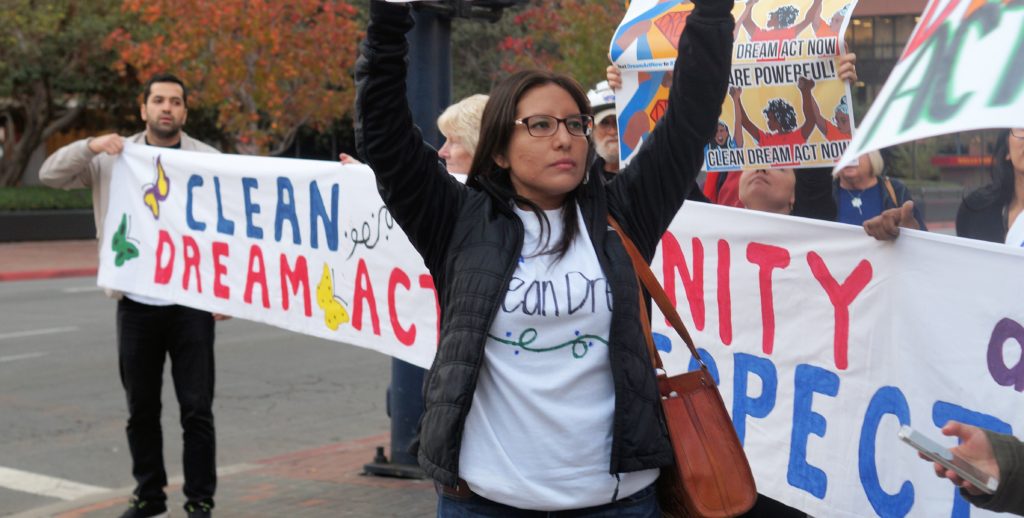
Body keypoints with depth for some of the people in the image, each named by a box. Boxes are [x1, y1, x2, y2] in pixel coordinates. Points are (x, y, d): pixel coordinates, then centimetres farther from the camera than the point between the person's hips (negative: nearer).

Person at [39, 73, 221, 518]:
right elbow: (51, 174, 3)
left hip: (191, 302, -2)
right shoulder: (113, 157, 6)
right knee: (141, 408, 12)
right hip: (136, 302, 3)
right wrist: (90, 146, -14)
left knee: (197, 409, -1)